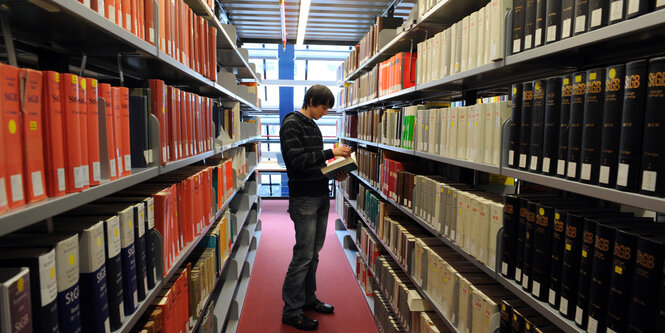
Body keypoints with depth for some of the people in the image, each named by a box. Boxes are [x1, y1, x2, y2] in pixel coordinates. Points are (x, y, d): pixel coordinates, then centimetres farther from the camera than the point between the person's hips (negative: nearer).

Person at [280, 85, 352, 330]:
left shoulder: (314, 126, 16)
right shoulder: (291, 125, -11)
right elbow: (297, 160, -22)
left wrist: (334, 173, 4)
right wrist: (331, 152, -21)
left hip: (321, 197, 9)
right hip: (303, 200, -9)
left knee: (314, 252, 15)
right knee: (303, 255, -5)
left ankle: (308, 298, 29)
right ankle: (291, 311, 8)